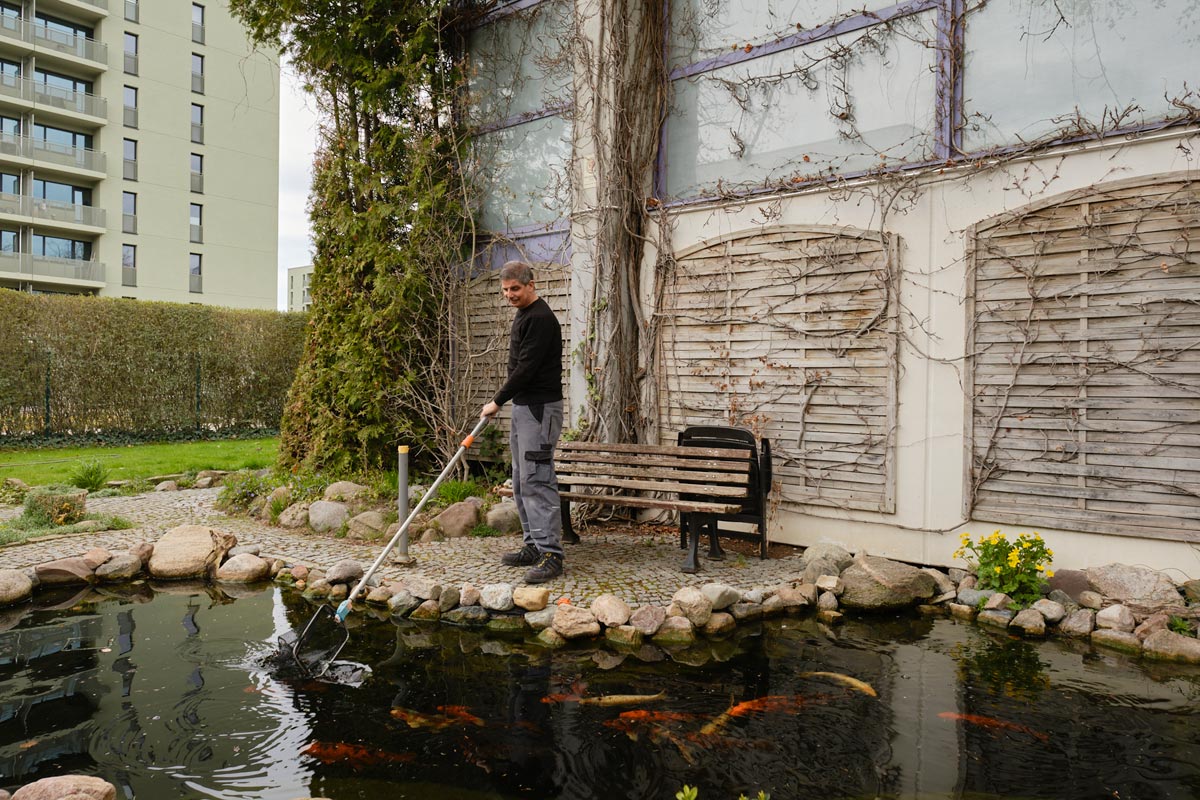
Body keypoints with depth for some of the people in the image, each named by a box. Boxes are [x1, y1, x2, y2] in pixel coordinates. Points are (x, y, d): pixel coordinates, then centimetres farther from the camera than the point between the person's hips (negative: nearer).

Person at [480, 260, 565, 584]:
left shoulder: (540, 318, -15)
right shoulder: (523, 316, 18)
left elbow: (526, 368, -20)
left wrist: (497, 401, -14)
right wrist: (505, 402, 22)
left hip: (540, 408, -11)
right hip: (523, 406, 11)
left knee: (536, 480, -13)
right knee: (521, 481, 12)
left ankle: (550, 553, -11)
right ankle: (533, 545, 19)